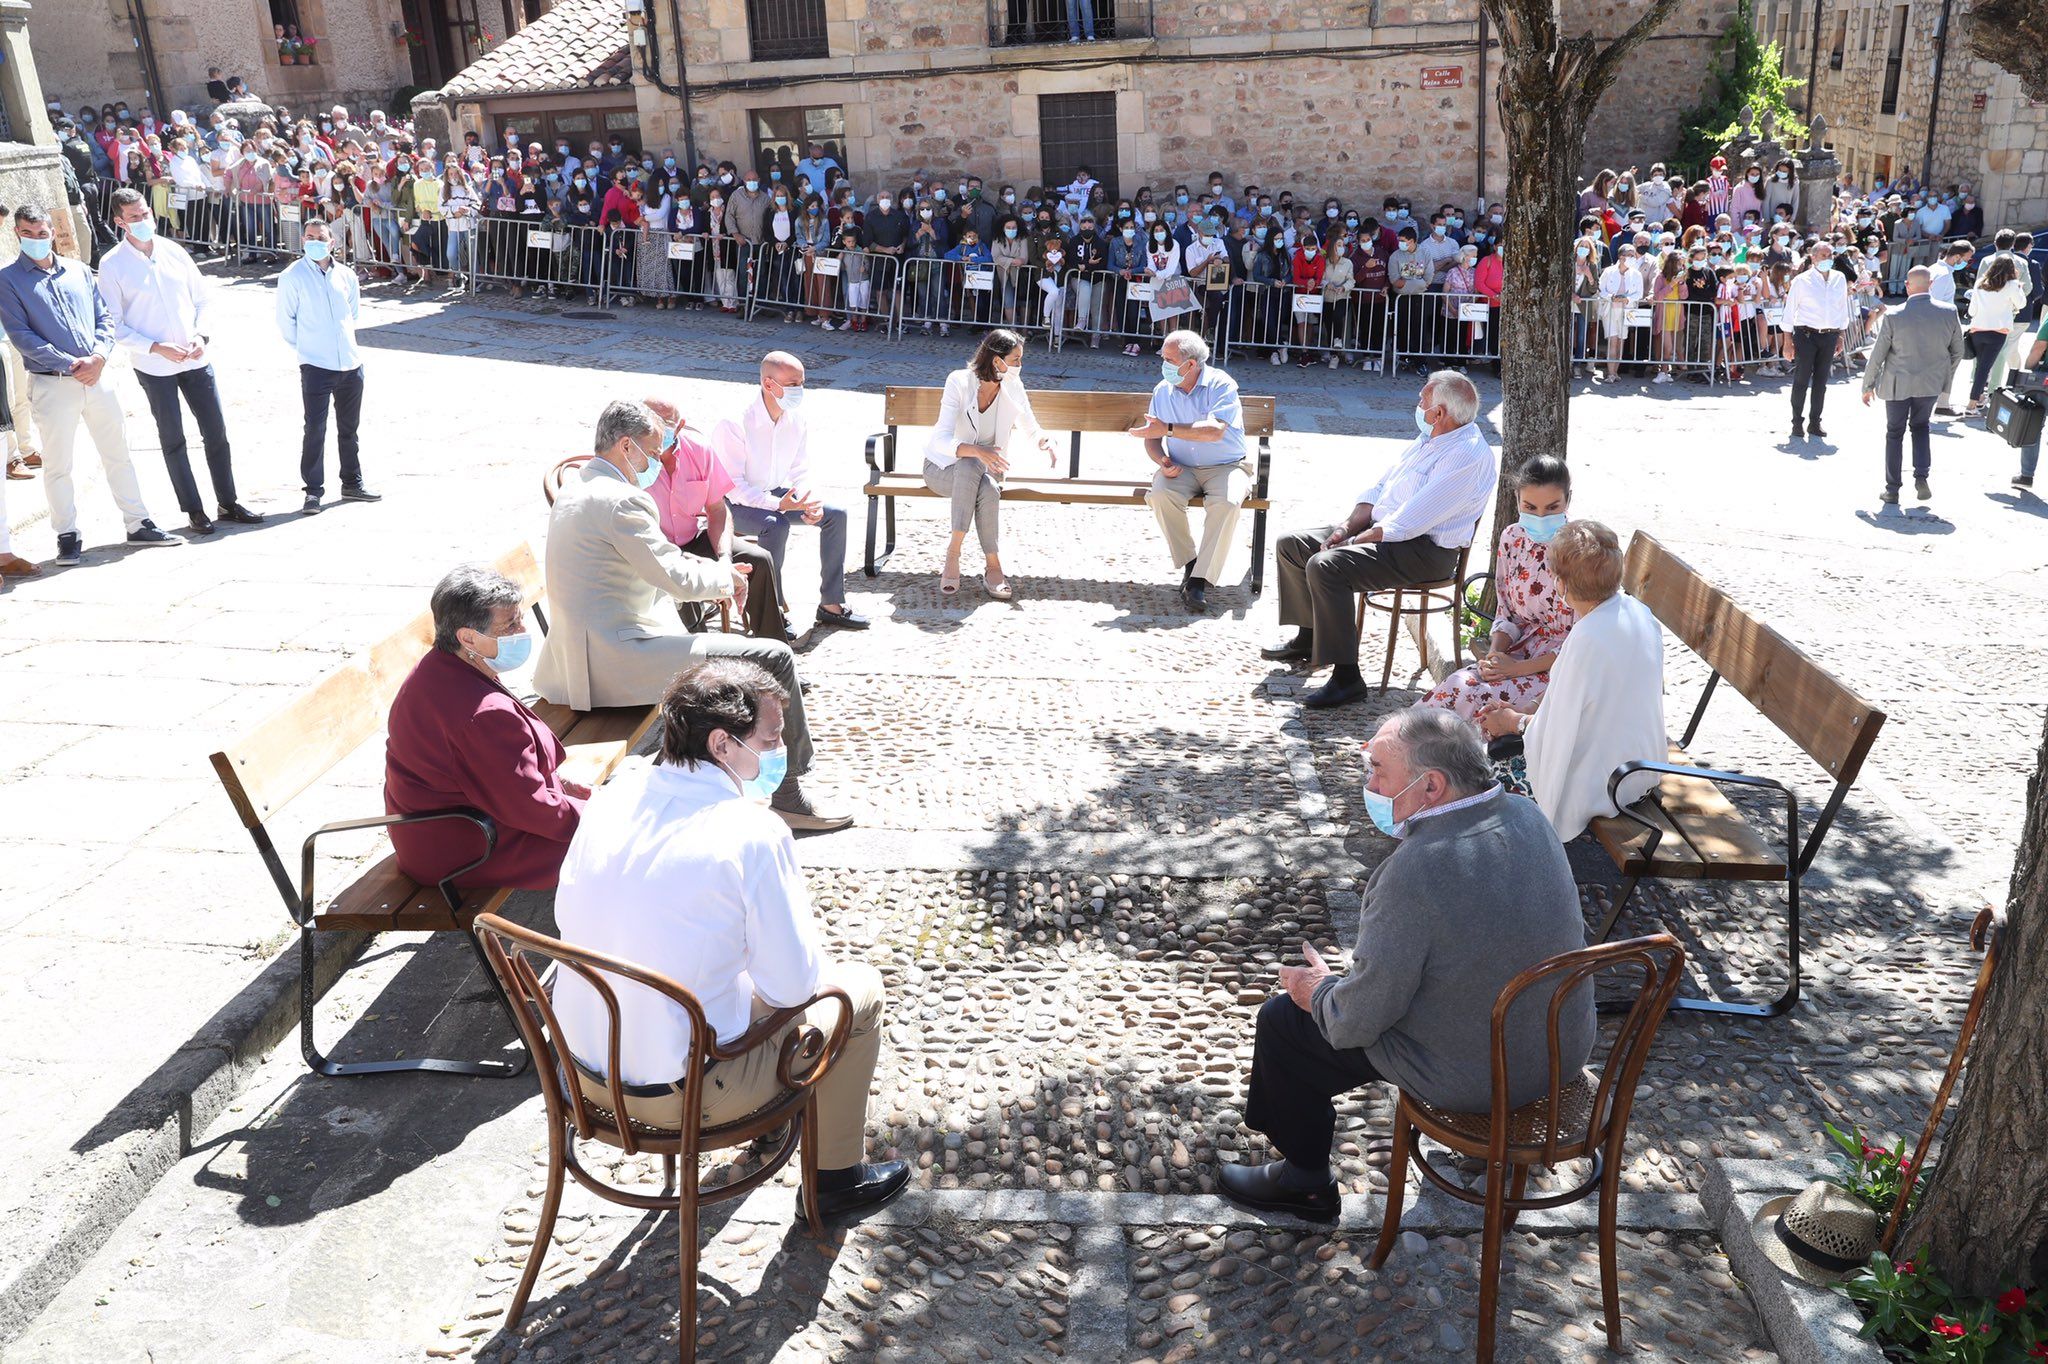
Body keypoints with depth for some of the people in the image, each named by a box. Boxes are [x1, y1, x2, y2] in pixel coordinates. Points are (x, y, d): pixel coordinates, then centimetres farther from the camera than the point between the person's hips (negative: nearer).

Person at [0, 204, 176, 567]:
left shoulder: (77, 270, 12)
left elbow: (104, 317, 10)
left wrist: (99, 355, -8)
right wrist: (69, 364, -15)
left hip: (96, 376, 4)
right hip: (51, 384, -4)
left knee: (117, 454, 10)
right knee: (57, 466, 3)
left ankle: (138, 524, 20)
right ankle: (67, 536, 13)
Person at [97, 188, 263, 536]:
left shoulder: (173, 251, 5)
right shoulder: (112, 265, -6)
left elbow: (201, 297, 12)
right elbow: (114, 325, -6)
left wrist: (202, 335, -5)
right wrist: (157, 348, -17)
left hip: (195, 360, 3)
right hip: (154, 367, -3)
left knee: (216, 432, 6)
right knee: (173, 440, 5)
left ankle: (228, 502, 18)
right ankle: (194, 510, 14)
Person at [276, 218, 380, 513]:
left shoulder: (346, 275, 6)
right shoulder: (292, 276, -5)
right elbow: (285, 320, 0)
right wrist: (305, 348, 5)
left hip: (351, 363, 4)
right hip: (315, 366, -4)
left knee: (349, 428, 14)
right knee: (315, 430, -5)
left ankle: (352, 484, 26)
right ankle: (313, 491, 3)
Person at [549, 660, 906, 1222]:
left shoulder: (613, 794, -4)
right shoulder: (755, 836, -23)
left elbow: (567, 918, 9)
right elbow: (793, 985, -17)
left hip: (584, 1069, 7)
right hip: (678, 1091, -7)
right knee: (860, 986, 12)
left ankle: (778, 1104, 48)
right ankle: (835, 1175, 27)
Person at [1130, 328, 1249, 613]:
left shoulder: (1221, 384, -12)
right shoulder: (1163, 390, 4)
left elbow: (1215, 431, -27)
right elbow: (1151, 439, 10)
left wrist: (1168, 429, -28)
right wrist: (1163, 461, -12)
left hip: (1225, 467, -3)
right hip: (1182, 468, 3)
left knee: (1227, 502, -35)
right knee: (1159, 496, -29)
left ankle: (1199, 580, -29)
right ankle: (1189, 563, -14)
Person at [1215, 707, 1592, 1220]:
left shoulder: (1415, 870, -31)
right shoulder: (1529, 817, -7)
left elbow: (1358, 1021, -21)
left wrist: (1319, 991, -1)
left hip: (1470, 1077, -8)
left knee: (1282, 1019, 10)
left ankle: (1305, 1181, 31)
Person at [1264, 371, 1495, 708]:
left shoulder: (1468, 456, -20)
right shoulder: (1431, 439, 13)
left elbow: (1406, 525, -25)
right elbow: (1379, 488, 14)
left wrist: (1352, 542, -18)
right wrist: (1346, 528, -1)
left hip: (1425, 550, -10)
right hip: (1380, 528, 10)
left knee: (1324, 566, -31)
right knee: (1290, 545, 7)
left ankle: (1346, 678, -25)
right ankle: (1308, 638, 22)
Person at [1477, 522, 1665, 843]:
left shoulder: (1588, 639, -30)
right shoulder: (1639, 612, -3)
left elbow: (1560, 726, -19)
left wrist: (1513, 721, -1)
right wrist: (1525, 712, 8)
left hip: (1601, 786, -8)